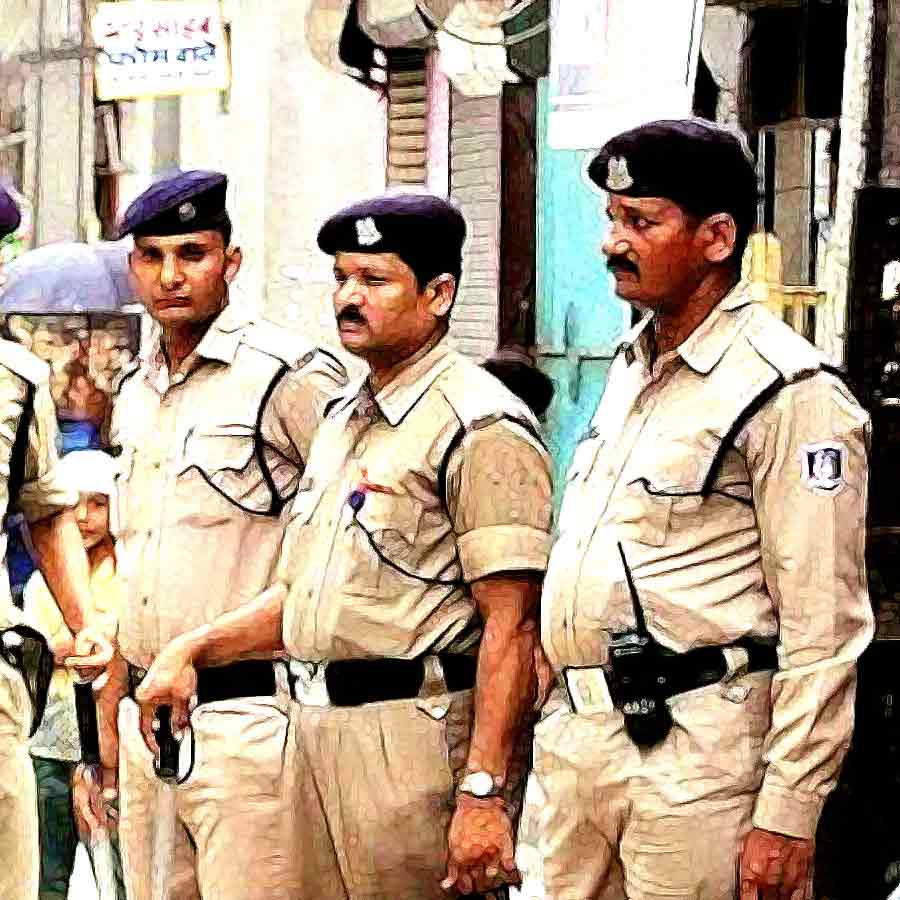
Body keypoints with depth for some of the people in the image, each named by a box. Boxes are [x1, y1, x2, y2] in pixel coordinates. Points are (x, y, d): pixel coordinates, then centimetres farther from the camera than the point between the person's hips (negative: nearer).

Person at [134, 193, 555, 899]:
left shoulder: (480, 427, -11)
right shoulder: (343, 418, 18)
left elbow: (510, 625, -17)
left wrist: (484, 793, -22)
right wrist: (193, 649, 12)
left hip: (417, 732, -9)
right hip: (321, 730, 9)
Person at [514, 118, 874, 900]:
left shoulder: (790, 394, -12)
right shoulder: (632, 368, 16)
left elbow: (825, 630, -15)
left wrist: (788, 815, -17)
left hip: (696, 757, -8)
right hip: (570, 742, 8)